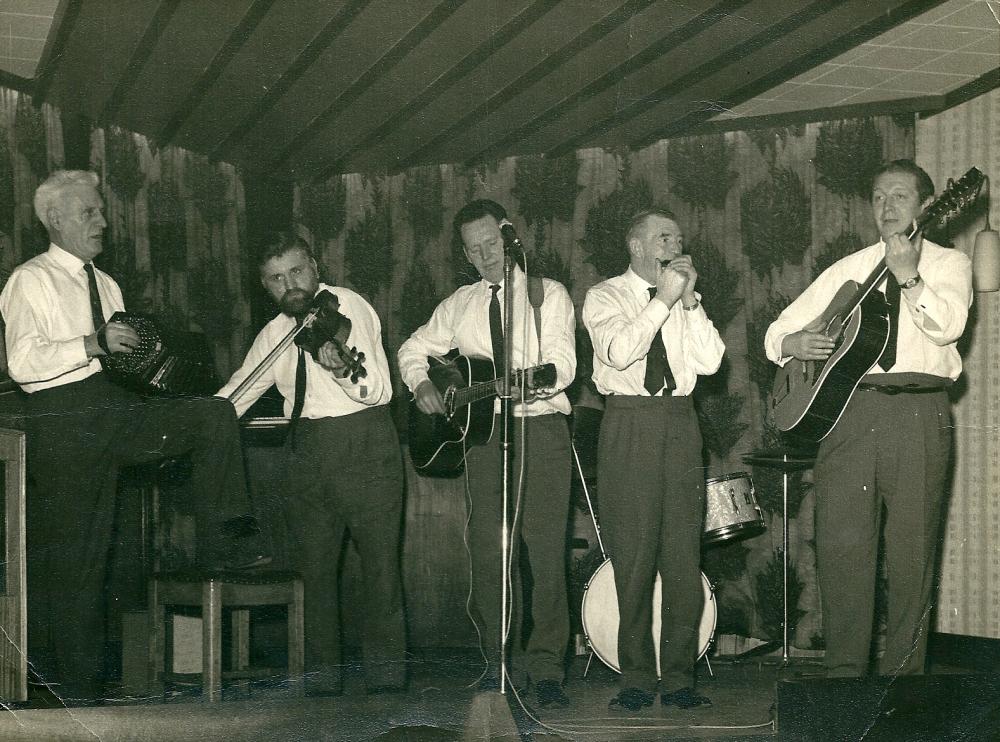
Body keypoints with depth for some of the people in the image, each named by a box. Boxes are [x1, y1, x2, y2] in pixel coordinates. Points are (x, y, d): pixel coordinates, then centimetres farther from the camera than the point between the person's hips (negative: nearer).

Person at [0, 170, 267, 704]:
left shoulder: (106, 285, 21)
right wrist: (93, 345, -22)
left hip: (118, 407, 7)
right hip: (64, 416, -6)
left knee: (215, 415, -13)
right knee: (76, 555, -4)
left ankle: (222, 544, -13)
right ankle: (79, 687, 5)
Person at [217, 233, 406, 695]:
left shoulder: (347, 307, -7)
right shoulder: (274, 334, 12)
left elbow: (380, 392, -15)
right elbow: (236, 395, 22)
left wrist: (343, 373, -36)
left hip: (363, 445, -6)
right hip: (305, 450, 6)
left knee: (380, 562, -5)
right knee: (311, 566, 5)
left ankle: (385, 674, 3)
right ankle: (322, 676, 14)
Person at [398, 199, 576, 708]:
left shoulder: (548, 295, 4)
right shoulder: (460, 305, 16)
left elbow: (562, 366, -9)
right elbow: (413, 349, 26)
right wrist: (421, 385, 6)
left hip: (540, 429, -3)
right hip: (483, 430, 3)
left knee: (546, 549, -6)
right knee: (488, 549, 1)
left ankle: (546, 665, -2)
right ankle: (499, 660, 11)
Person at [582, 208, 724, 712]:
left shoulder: (686, 305, 15)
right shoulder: (605, 297, 4)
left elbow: (710, 362, 1)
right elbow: (618, 351, -15)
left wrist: (689, 299, -5)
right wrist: (664, 299, -14)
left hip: (679, 423, 3)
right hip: (629, 424, -3)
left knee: (683, 554, 1)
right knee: (633, 554, -4)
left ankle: (678, 677, 7)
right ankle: (637, 677, 3)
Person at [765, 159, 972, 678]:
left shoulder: (946, 265, 10)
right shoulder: (847, 270, 18)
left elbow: (948, 324, -11)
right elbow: (779, 329, 17)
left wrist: (909, 278, -25)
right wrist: (792, 343, -5)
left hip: (918, 411, -2)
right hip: (848, 406, 2)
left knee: (912, 551, 0)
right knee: (841, 546, -2)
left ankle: (902, 670, 8)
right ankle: (844, 670, 6)